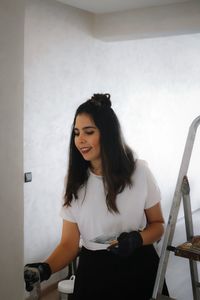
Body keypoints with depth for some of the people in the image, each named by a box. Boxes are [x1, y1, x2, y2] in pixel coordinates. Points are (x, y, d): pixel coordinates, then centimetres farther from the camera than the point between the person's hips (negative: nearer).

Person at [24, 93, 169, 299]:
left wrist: (136, 239, -20)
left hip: (139, 269, -1)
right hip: (94, 271, 1)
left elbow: (158, 225, 0)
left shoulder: (139, 171, -9)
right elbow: (69, 243, -6)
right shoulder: (74, 182, -5)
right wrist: (45, 269, -24)